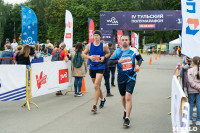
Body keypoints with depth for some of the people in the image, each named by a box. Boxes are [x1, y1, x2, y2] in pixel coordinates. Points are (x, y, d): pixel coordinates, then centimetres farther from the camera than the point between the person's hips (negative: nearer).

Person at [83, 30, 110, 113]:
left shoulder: (104, 46, -3)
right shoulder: (89, 45, 1)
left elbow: (108, 53, 12)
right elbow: (84, 54, 8)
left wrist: (104, 57, -7)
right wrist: (90, 57, -11)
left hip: (100, 67, -3)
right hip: (92, 67, 4)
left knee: (96, 86, -15)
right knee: (97, 86, 16)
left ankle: (95, 106, -12)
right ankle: (102, 99, 42)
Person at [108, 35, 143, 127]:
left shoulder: (133, 50, 0)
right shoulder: (117, 52, -1)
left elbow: (140, 58, 17)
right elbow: (109, 62, -8)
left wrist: (138, 65, -4)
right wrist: (118, 61, -26)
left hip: (131, 77, -2)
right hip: (121, 77, 2)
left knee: (128, 97, -16)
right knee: (123, 97, 16)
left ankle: (127, 118, -12)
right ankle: (126, 111, 45)